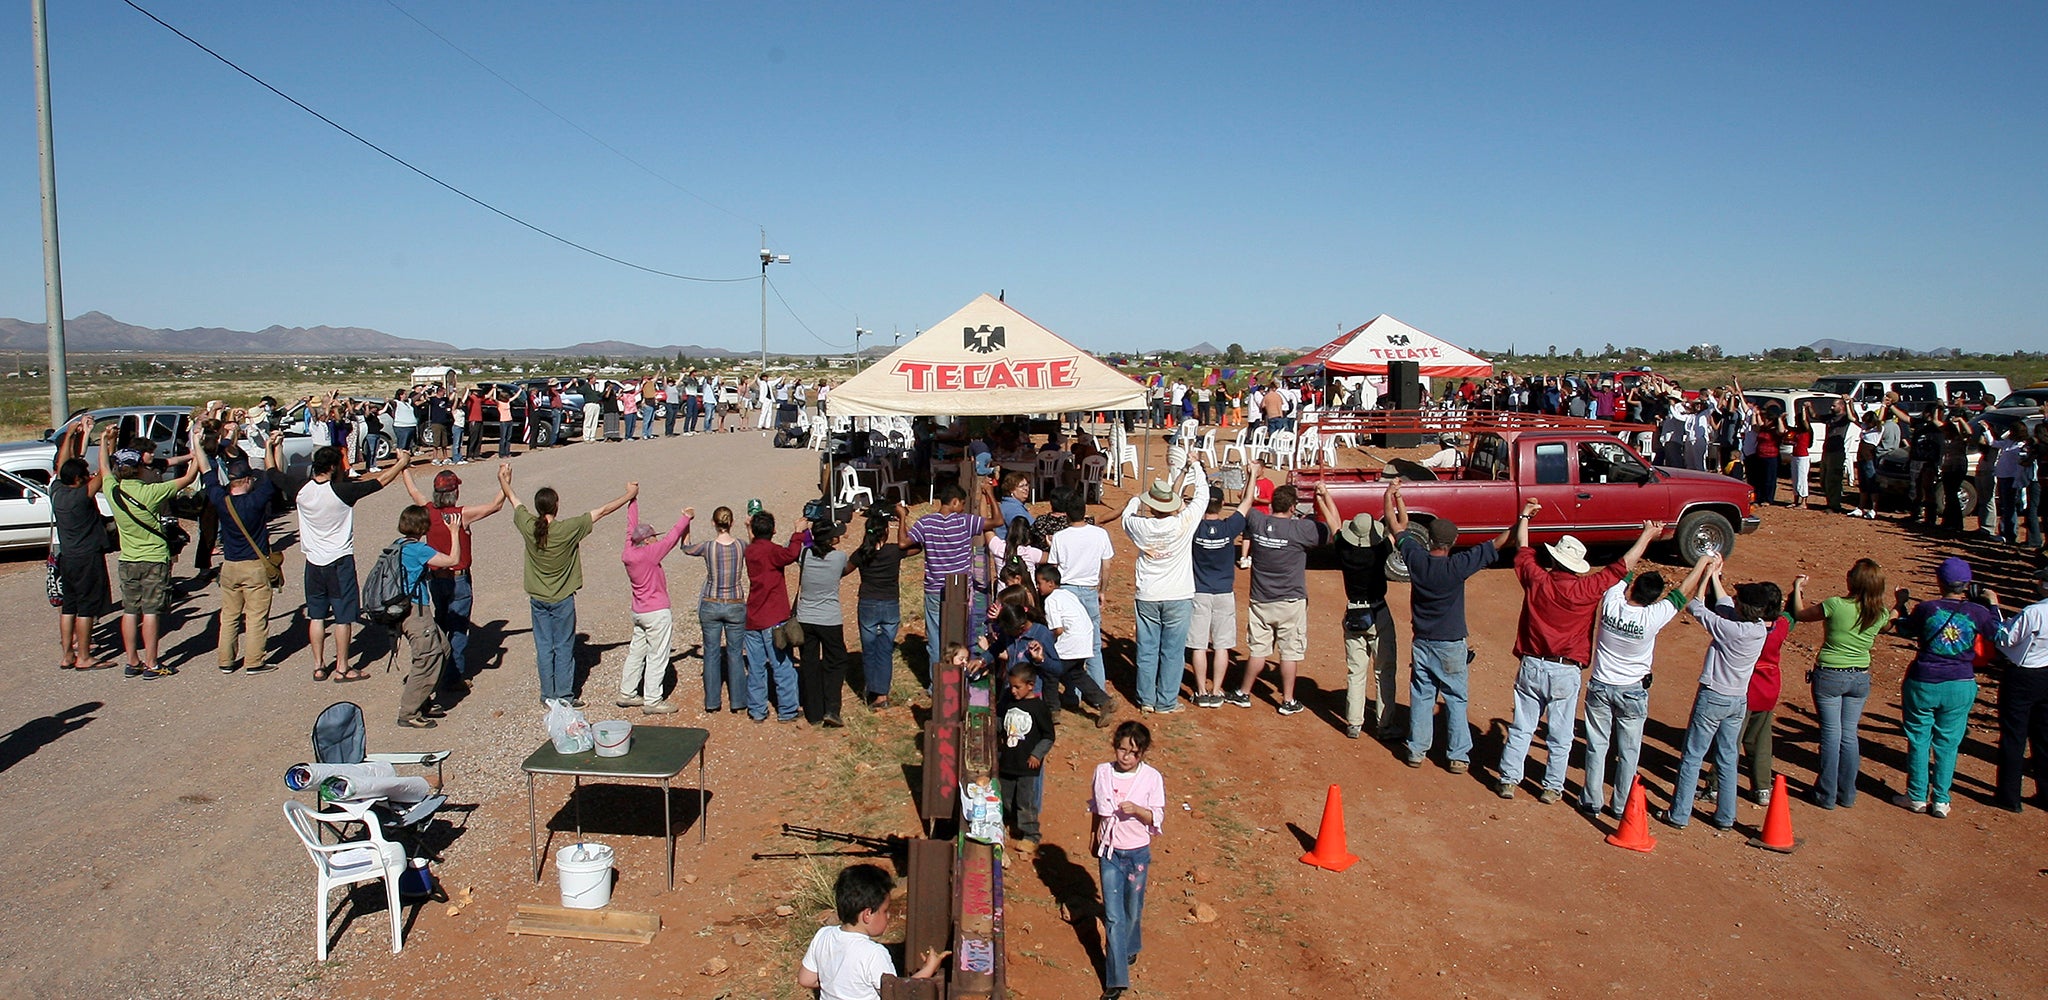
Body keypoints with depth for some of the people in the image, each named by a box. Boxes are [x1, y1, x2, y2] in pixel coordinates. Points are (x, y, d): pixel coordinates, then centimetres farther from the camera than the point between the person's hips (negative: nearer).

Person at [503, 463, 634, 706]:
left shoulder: (528, 526, -11)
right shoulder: (569, 529, -21)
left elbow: (514, 501, 9)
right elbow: (602, 511, -12)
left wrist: (504, 481, 28)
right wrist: (629, 495, -1)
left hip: (537, 599, 4)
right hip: (562, 599, -4)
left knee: (543, 647, 12)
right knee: (563, 648, 6)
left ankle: (548, 695, 19)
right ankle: (564, 696, 11)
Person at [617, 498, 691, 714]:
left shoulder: (627, 554, 0)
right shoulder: (648, 555, -20)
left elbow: (631, 528, 11)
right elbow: (670, 539, -16)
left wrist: (632, 500, 19)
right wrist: (686, 518, -7)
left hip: (639, 612, 8)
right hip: (656, 613, -8)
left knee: (636, 652, 18)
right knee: (657, 656, 0)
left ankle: (627, 693, 26)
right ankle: (652, 701, 4)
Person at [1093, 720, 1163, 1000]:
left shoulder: (1152, 778, -13)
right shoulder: (1103, 772, -7)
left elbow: (1157, 816, -10)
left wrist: (1136, 809, -29)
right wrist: (1094, 837, 18)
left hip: (1138, 853, -1)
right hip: (1109, 851, 1)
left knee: (1133, 910, 17)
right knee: (1113, 916, -1)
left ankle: (1130, 947, 47)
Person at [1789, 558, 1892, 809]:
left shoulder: (1836, 606, -22)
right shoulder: (1881, 613, -7)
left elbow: (1800, 614, -5)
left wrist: (1798, 589, 11)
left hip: (1829, 676, -4)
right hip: (1861, 677, 4)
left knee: (1831, 734, 3)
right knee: (1850, 734, 13)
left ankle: (1827, 795, 10)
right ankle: (1847, 793, 21)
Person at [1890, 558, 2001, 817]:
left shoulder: (1926, 608, -10)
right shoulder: (1978, 612, -9)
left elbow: (1905, 630, 9)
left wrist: (1901, 604, 23)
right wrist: (1993, 605, 22)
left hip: (1923, 684, -1)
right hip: (1961, 687, 1)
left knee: (1918, 740, 11)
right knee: (1947, 744, 11)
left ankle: (1917, 797, 17)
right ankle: (1940, 801, 15)